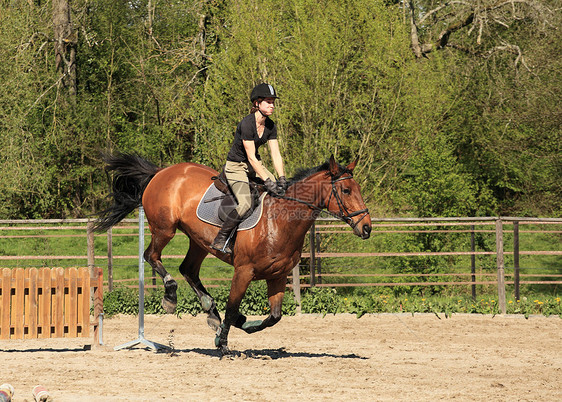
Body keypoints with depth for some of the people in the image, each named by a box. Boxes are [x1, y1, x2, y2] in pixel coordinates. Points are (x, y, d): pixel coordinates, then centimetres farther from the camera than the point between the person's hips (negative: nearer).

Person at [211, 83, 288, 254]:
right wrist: (266, 180, -30)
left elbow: (276, 154, -3)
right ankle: (220, 240, -15)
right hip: (236, 166, -8)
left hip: (255, 165, 8)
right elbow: (251, 157, -27)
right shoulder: (247, 123, -25)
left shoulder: (270, 126, -1)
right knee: (245, 203, -26)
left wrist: (282, 178, -17)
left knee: (279, 191, -9)